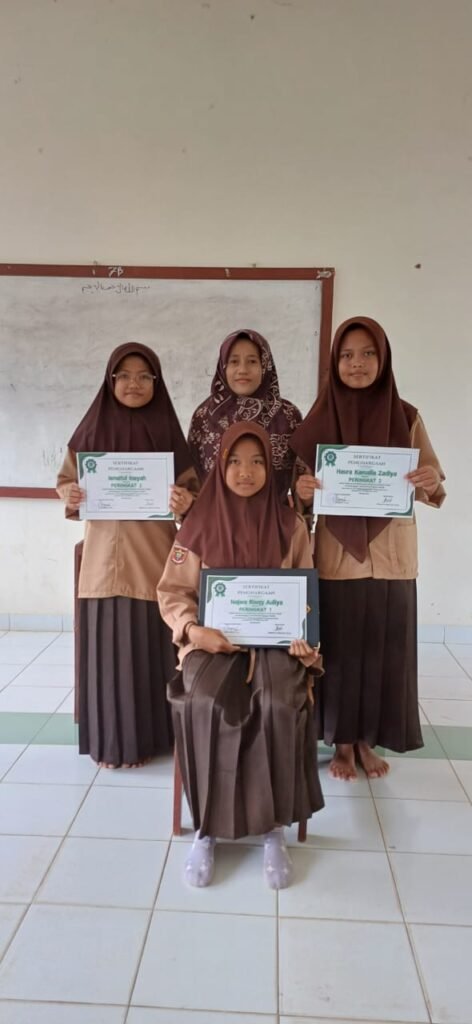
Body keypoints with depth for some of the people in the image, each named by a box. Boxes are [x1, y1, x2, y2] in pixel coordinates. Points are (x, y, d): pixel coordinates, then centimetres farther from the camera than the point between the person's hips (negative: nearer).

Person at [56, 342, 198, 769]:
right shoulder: (91, 430, 4)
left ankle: (146, 737, 21)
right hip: (103, 557, 1)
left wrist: (185, 502, -22)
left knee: (149, 646, 4)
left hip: (152, 559, -1)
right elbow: (66, 481, 9)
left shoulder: (167, 431, 1)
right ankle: (107, 740, 20)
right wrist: (69, 495, -13)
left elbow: (192, 490, 1)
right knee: (105, 646, 4)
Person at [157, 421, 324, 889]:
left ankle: (274, 827, -11)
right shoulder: (199, 524, 2)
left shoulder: (291, 525, 4)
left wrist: (302, 636, -12)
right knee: (206, 703, -31)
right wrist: (194, 629, -15)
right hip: (215, 640, 0)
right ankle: (207, 825, -11)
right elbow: (172, 592, 3)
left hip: (276, 639, 1)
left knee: (279, 706, -31)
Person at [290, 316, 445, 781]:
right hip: (337, 554, -1)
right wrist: (301, 490, -22)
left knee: (385, 649, 8)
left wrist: (431, 482, -21)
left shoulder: (406, 417, 1)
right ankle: (342, 741, 25)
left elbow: (430, 485, 2)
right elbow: (304, 487, 1)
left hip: (391, 555, 1)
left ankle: (368, 739, 28)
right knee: (340, 648, 6)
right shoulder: (319, 419, -2)